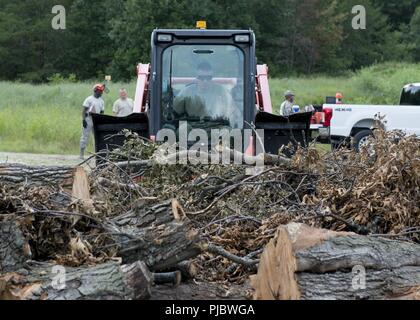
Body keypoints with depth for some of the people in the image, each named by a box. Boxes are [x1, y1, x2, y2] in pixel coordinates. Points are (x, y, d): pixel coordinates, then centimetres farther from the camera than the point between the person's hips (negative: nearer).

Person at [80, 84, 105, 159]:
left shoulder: (101, 101, 13)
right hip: (88, 119, -6)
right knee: (85, 136, -3)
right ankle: (81, 154, 0)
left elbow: (102, 112, 17)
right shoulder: (89, 99, -6)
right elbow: (84, 110, -8)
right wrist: (83, 120, -16)